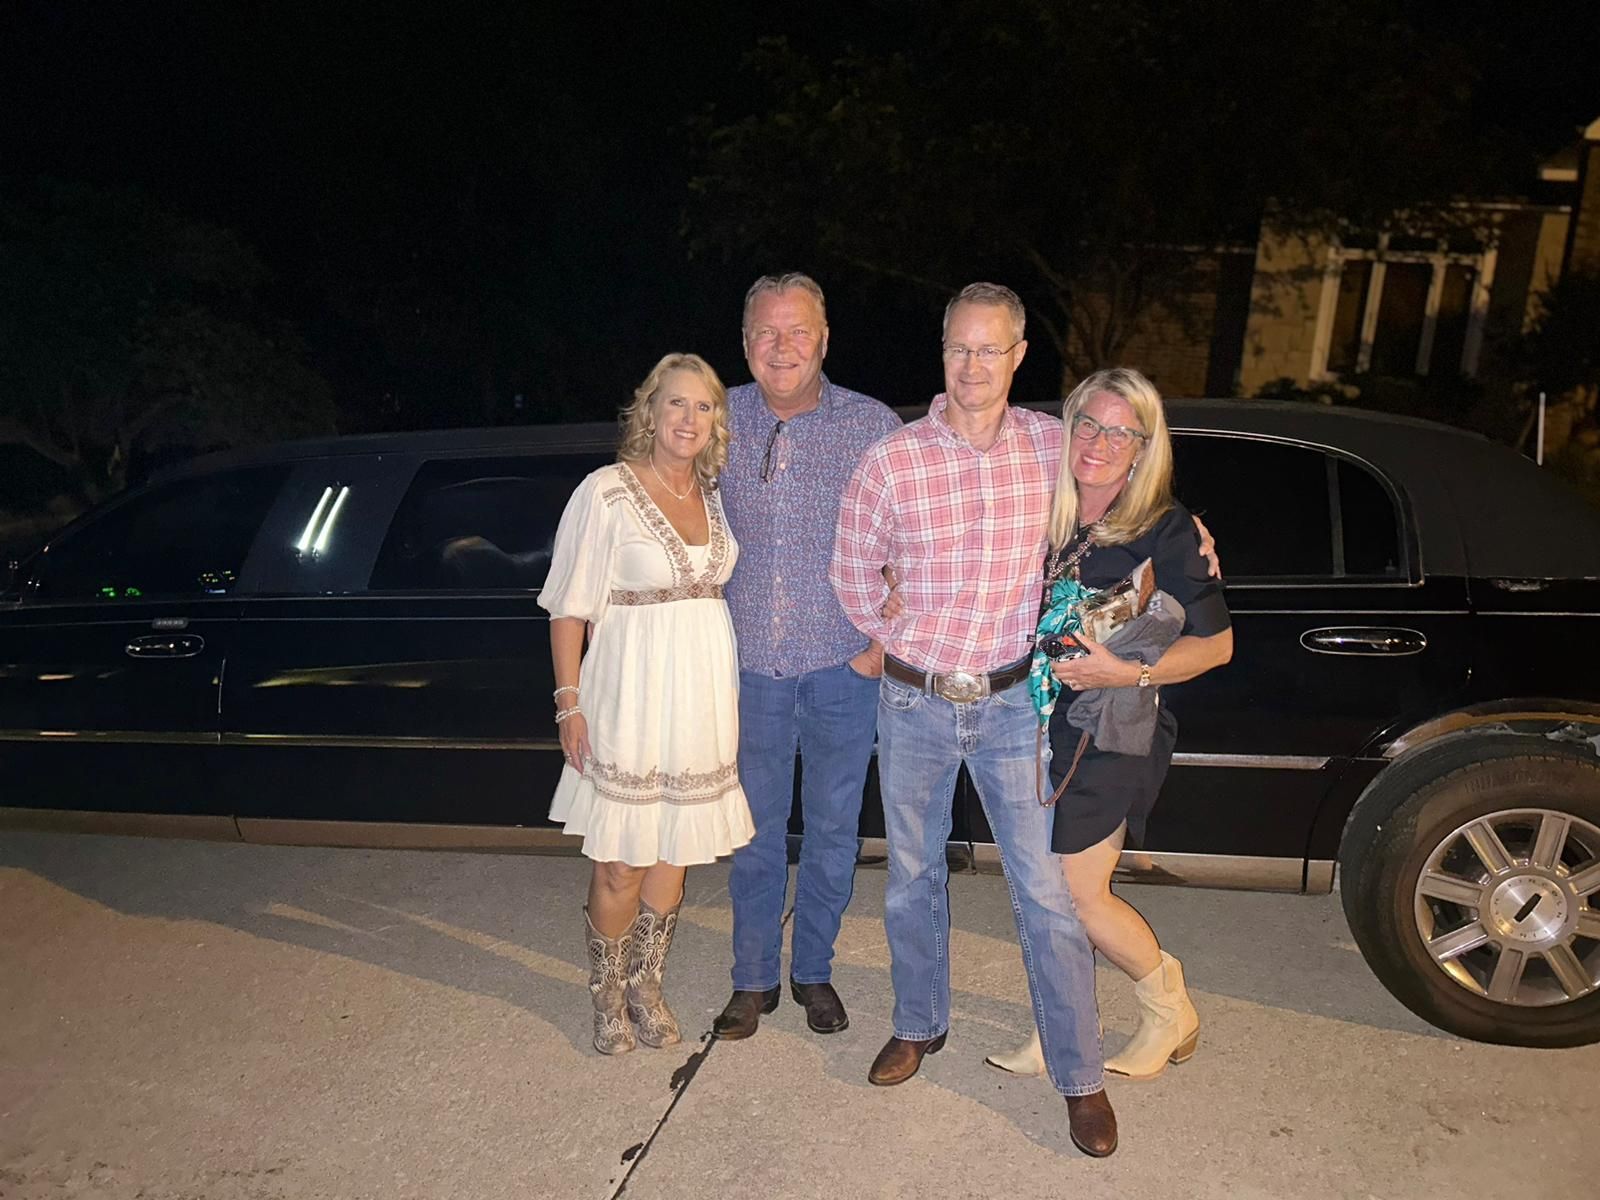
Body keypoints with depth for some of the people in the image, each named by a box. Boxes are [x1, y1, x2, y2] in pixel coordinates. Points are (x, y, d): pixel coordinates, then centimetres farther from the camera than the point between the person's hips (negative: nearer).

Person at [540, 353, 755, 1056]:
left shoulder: (713, 493, 7)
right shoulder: (607, 493, -10)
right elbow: (570, 607, -9)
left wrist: (727, 688, 9)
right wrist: (570, 701, -13)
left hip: (705, 692, 5)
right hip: (632, 691, -5)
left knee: (675, 852, 14)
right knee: (621, 864, 3)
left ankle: (645, 987, 32)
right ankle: (607, 998, 27)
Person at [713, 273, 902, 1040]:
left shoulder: (875, 426, -4)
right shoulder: (723, 421, 1)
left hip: (844, 666, -1)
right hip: (751, 664, 1)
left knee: (833, 829, 12)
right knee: (755, 830, 12)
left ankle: (813, 972, 33)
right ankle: (753, 979, 31)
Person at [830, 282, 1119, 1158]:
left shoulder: (1055, 446, -5)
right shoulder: (889, 464, -10)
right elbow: (854, 579, 3)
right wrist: (912, 646, 5)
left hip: (1011, 700, 0)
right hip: (915, 702, 0)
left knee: (1047, 893, 3)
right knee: (912, 876, 16)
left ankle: (1080, 1078, 21)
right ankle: (919, 1025, 40)